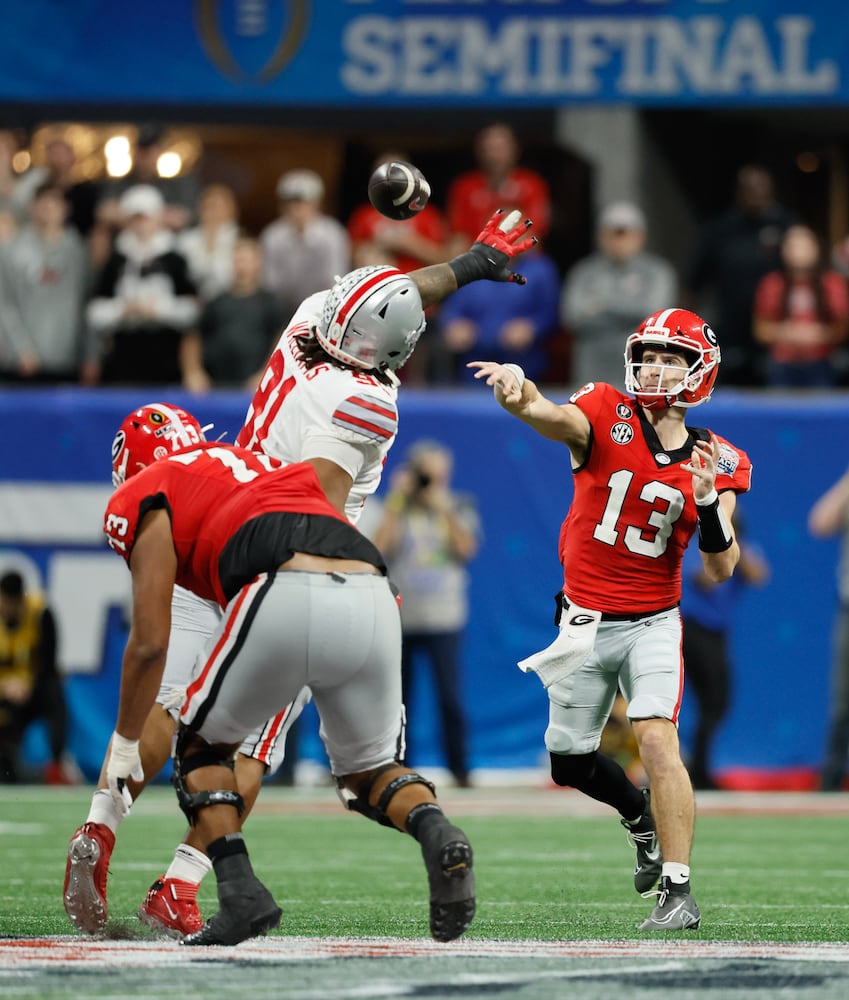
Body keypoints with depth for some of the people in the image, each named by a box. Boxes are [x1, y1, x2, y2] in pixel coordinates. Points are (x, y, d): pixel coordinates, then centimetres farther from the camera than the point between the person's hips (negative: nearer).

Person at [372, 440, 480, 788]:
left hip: (443, 619, -1)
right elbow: (378, 547, -8)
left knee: (450, 695, -9)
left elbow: (466, 548, -6)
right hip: (399, 616, 1)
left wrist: (443, 508, -9)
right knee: (398, 697, 4)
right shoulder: (396, 508, 8)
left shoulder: (459, 508, 9)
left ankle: (459, 768, -2)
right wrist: (398, 502, -7)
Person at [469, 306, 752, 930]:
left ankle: (678, 893, -21)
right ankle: (643, 816, 44)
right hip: (586, 622, 1)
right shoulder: (606, 418, -9)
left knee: (657, 740, -22)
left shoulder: (714, 464, -3)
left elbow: (721, 570, -5)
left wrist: (708, 500, -22)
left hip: (652, 624, -1)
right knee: (571, 762, 12)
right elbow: (547, 415, -33)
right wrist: (518, 389, -57)